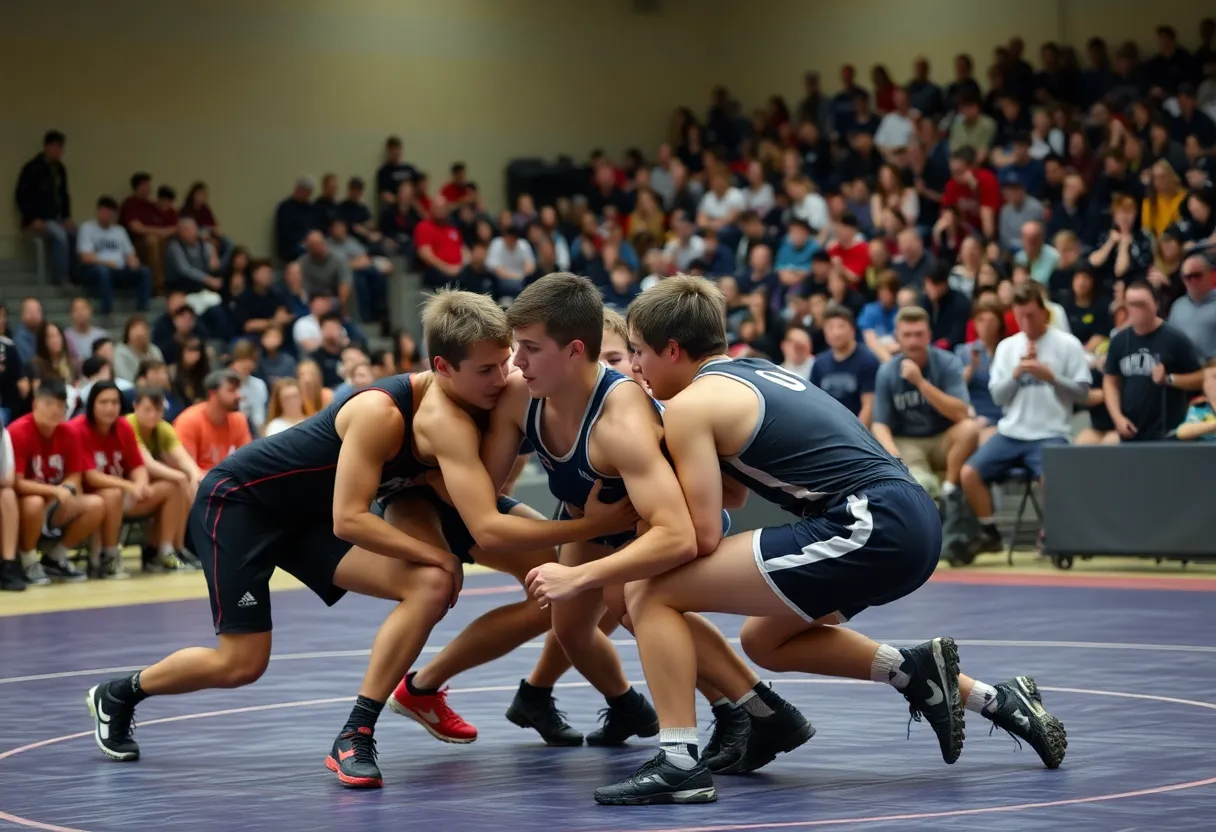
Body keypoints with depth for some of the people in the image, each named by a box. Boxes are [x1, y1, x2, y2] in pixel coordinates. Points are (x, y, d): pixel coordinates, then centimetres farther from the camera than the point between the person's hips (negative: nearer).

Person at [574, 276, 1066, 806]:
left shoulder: (690, 404, -3)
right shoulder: (755, 373, 23)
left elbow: (703, 537, -8)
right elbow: (731, 495, 31)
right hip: (915, 519, 9)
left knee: (650, 595, -4)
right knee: (766, 641, 31)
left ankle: (679, 763, -11)